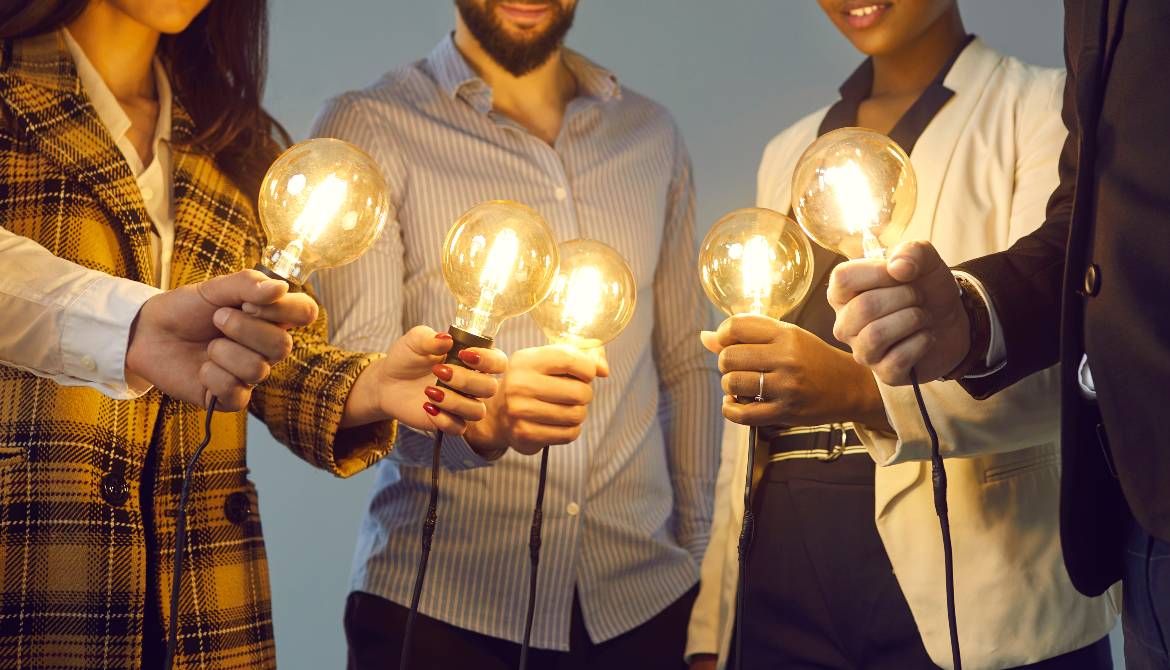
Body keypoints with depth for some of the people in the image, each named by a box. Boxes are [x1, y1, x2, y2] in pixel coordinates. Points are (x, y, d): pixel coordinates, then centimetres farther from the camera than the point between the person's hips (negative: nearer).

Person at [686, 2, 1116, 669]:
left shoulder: (1042, 108, 0)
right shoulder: (790, 153, 17)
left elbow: (1051, 368, -13)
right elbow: (753, 390, 13)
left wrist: (864, 389, -31)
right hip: (781, 584, 4)